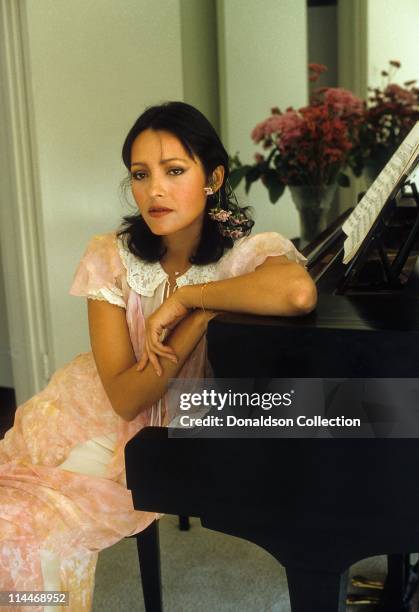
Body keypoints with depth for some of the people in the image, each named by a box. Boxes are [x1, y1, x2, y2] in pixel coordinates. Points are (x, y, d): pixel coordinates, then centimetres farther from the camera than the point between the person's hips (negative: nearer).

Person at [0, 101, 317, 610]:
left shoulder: (246, 252, -17)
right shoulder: (111, 257, -12)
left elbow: (298, 291, -43)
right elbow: (124, 397, -18)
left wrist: (186, 297, -31)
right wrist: (202, 316, -28)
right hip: (89, 416, 3)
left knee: (46, 534, -18)